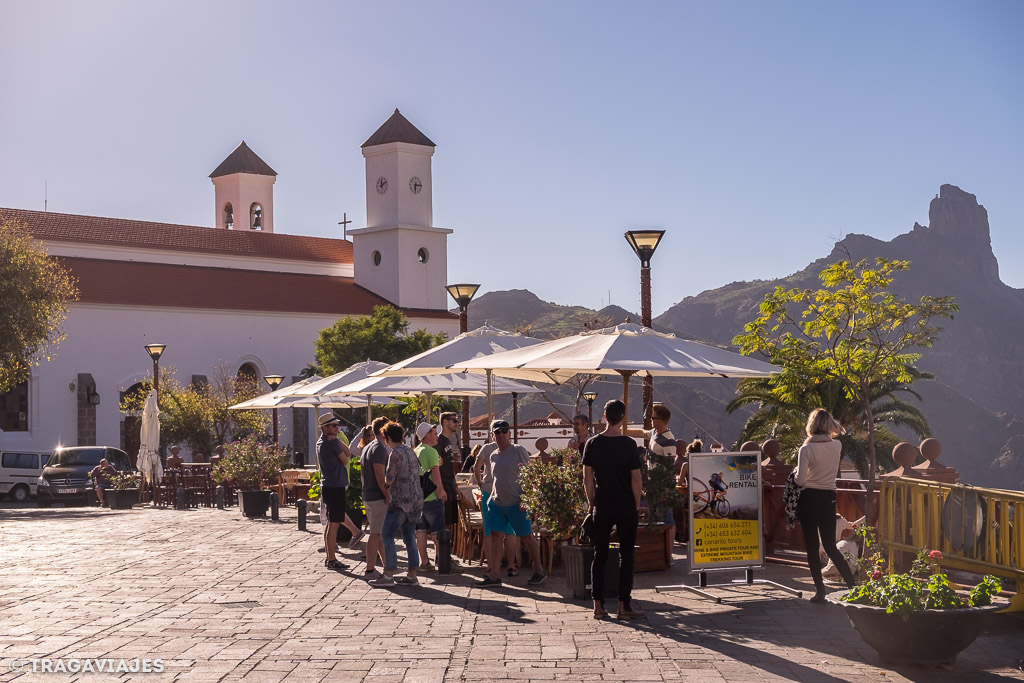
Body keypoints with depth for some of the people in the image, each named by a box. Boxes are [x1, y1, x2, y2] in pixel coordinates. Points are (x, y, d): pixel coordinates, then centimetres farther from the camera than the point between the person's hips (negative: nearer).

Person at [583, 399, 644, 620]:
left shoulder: (592, 444, 0)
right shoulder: (628, 444, -9)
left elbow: (587, 478, 3)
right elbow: (635, 478, -8)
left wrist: (592, 503, 12)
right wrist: (637, 505, 3)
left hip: (602, 507, 3)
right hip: (626, 507, -3)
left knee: (600, 555, 9)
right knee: (626, 556, 4)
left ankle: (598, 605, 9)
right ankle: (624, 605, 4)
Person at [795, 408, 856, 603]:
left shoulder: (806, 449, -13)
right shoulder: (837, 446, 1)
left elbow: (800, 480, -18)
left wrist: (796, 474, 1)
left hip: (809, 499, -4)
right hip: (829, 499, 4)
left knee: (811, 545, 4)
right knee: (830, 545, 14)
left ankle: (820, 590, 4)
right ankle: (853, 585, 9)